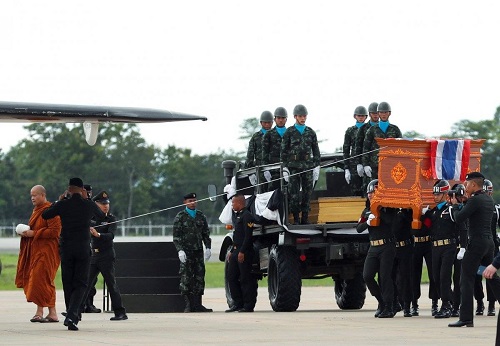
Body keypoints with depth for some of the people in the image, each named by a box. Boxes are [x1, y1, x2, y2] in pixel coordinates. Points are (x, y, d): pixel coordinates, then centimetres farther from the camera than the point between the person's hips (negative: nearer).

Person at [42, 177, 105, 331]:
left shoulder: (62, 205, -5)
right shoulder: (89, 205, -3)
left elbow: (45, 215, 10)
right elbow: (101, 215, 20)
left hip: (66, 248, 1)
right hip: (84, 248, -1)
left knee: (68, 284, 13)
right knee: (80, 284, -1)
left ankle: (72, 315, 19)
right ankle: (72, 315, -20)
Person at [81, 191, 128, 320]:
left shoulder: (111, 218, -5)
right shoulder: (91, 217, 8)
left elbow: (111, 235, -20)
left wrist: (98, 235, -36)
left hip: (106, 255, -5)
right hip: (93, 255, 5)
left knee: (111, 283, -5)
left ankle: (120, 313, 0)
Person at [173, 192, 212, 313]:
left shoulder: (201, 216, 13)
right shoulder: (180, 217, 0)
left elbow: (206, 233, 17)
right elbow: (176, 235, -5)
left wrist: (208, 248, 6)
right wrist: (180, 250, -15)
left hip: (198, 251, 4)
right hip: (186, 252, -4)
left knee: (200, 277, 3)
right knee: (186, 278, -7)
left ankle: (197, 304, 8)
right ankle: (188, 305, -4)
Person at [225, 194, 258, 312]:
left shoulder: (246, 216, -11)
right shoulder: (237, 215, 20)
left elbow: (248, 236, -19)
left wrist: (242, 252, -22)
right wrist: (232, 251, 21)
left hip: (244, 252, -10)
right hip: (236, 251, 10)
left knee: (246, 279, -6)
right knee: (231, 277, 9)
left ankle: (248, 306, -2)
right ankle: (238, 303, 14)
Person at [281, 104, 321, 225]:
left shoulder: (310, 132, 11)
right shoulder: (289, 132, 3)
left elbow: (316, 150, 13)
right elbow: (284, 151, 3)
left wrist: (316, 165, 5)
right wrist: (285, 166, -3)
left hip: (308, 166, 2)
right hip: (294, 166, -2)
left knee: (307, 191, 2)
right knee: (294, 193, -5)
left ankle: (305, 218, 8)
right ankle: (296, 218, -1)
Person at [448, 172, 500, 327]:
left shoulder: (475, 200, -15)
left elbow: (458, 218, -16)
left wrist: (455, 206, 2)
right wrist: (462, 205, 15)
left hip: (477, 243, -9)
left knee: (467, 280, -6)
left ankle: (466, 318, -11)